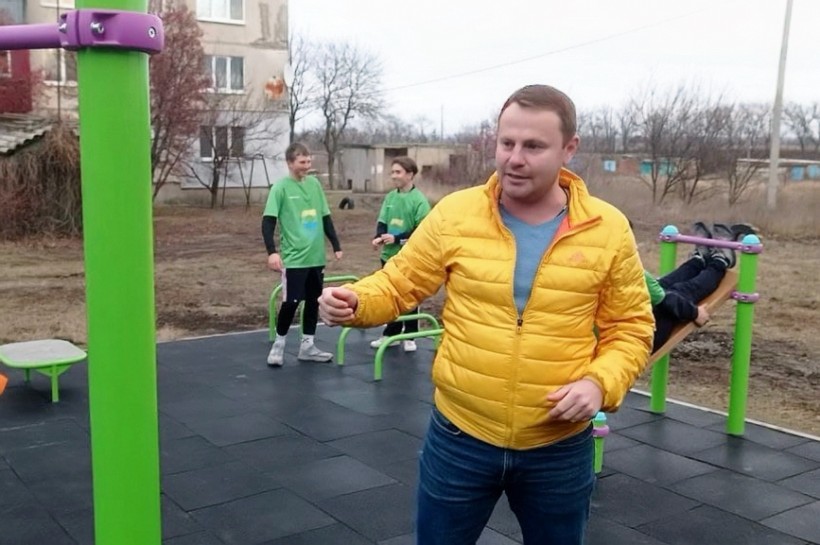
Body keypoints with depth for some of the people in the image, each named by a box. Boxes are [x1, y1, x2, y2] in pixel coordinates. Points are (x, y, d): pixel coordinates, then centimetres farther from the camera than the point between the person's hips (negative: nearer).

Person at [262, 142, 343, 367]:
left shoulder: (315, 184, 8)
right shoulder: (280, 187, -8)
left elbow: (326, 217, 16)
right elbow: (268, 222, -11)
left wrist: (336, 245, 13)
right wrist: (272, 251, -22)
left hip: (316, 256, 6)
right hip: (294, 257, -6)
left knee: (314, 301, 10)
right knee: (290, 302, -4)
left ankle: (307, 346, 22)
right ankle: (279, 344, 14)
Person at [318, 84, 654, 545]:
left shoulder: (608, 229, -6)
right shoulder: (454, 214, -8)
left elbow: (630, 327, 1)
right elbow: (399, 285, 0)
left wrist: (600, 382, -17)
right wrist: (354, 302, -21)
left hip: (559, 447, 1)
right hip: (460, 437, 0)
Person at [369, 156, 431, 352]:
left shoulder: (419, 200, -13)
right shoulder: (390, 197, 6)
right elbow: (382, 222, 7)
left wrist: (397, 239, -22)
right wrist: (379, 237, -14)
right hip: (389, 255, 6)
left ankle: (409, 337, 17)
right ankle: (390, 334, 26)